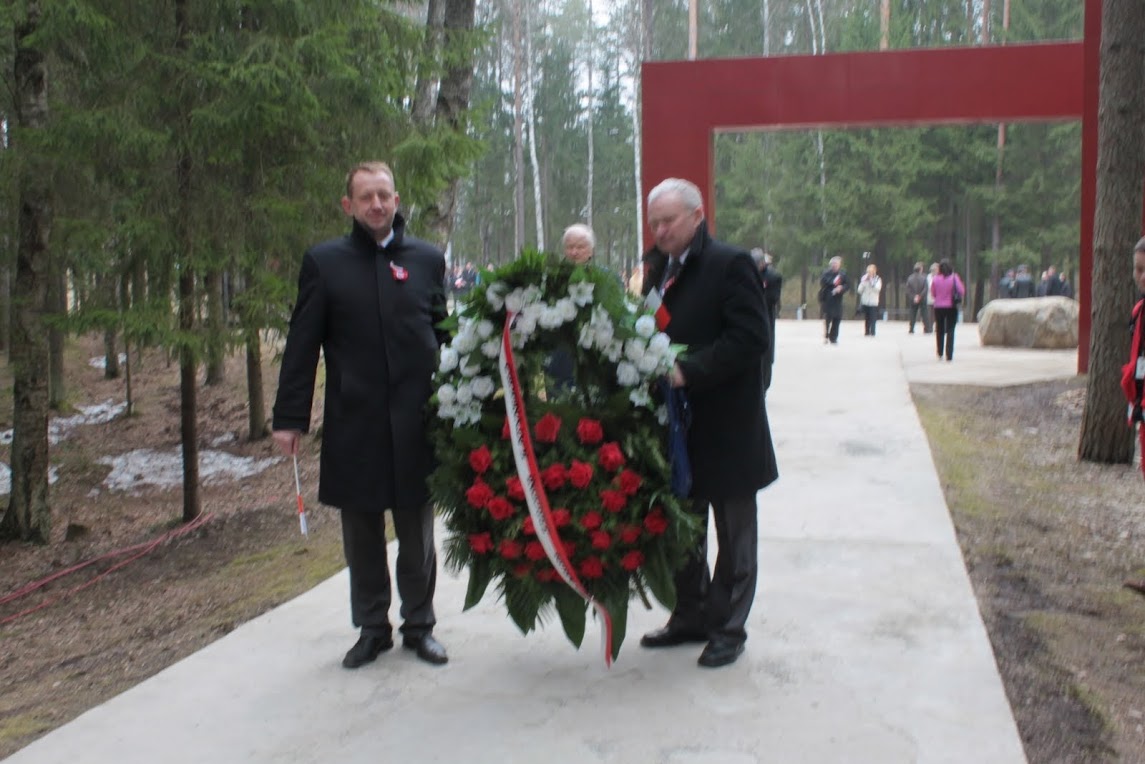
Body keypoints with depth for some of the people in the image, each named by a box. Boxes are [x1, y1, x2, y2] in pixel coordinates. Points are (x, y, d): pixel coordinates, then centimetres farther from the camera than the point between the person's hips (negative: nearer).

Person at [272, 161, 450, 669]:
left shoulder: (427, 259, 7)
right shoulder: (324, 262, 2)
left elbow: (443, 336, 8)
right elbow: (302, 344, 0)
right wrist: (289, 417, -4)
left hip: (416, 420, 1)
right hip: (353, 423, 0)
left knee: (417, 533, 10)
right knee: (361, 535, 10)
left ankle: (419, 626, 25)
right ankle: (372, 628, 26)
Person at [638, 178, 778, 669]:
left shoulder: (730, 265, -13)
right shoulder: (656, 267, 10)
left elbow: (750, 338, -20)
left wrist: (688, 372, -25)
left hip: (725, 425, -7)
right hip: (678, 422, 7)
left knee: (734, 533, 8)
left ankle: (727, 628, 19)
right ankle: (690, 616, 31)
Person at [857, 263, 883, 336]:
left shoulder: (878, 279, 1)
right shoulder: (864, 279, 8)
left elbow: (877, 289, -15)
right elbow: (859, 290, 3)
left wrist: (871, 281, -14)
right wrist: (863, 281, -8)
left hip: (873, 302, -3)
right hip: (865, 302, 3)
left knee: (873, 318, -9)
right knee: (866, 318, 7)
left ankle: (872, 332, -9)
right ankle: (866, 332, 12)